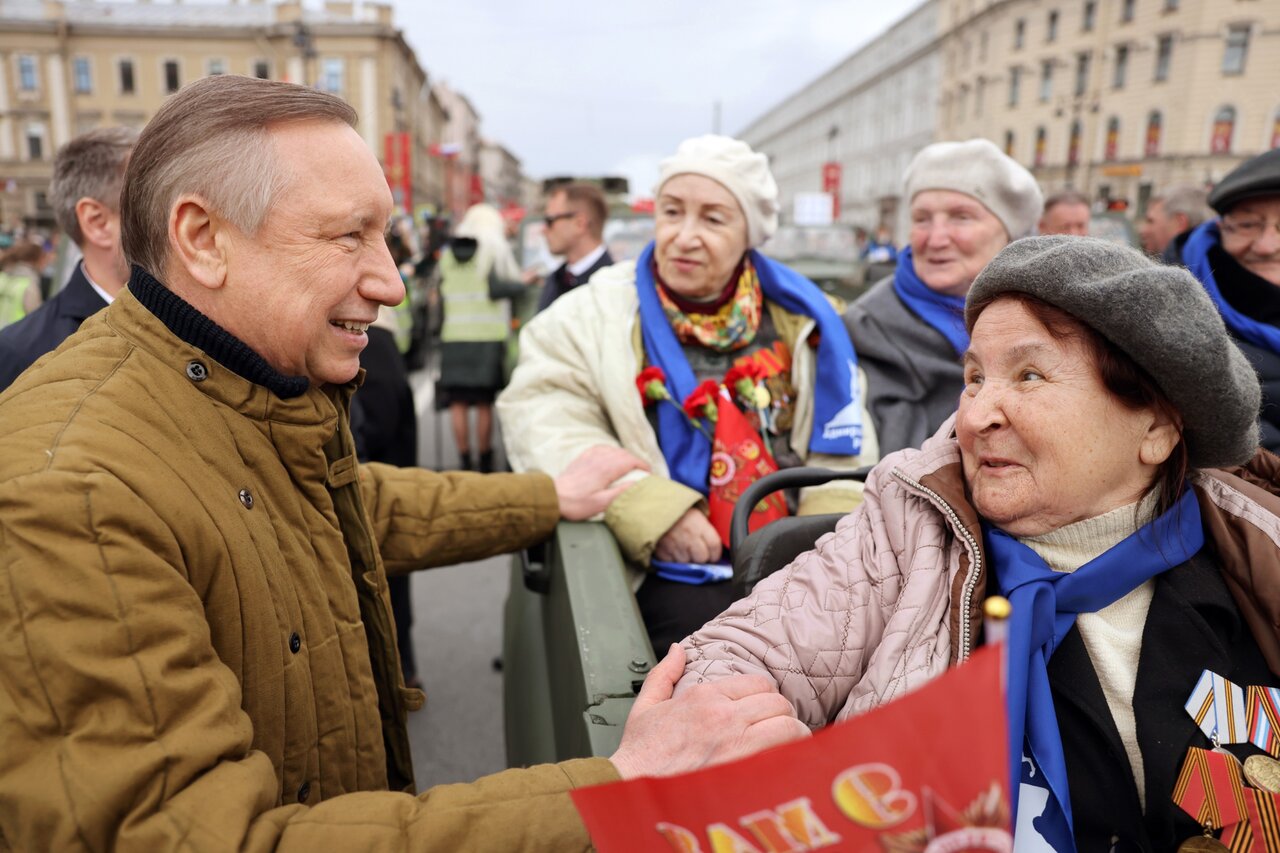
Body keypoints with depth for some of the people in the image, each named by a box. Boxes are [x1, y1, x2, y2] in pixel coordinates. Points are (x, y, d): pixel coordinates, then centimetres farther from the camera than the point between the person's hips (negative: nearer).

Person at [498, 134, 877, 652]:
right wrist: (653, 512, -21)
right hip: (673, 570, -3)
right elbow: (545, 427, -10)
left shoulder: (798, 319, 11)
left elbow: (844, 448, 14)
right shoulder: (590, 314, 3)